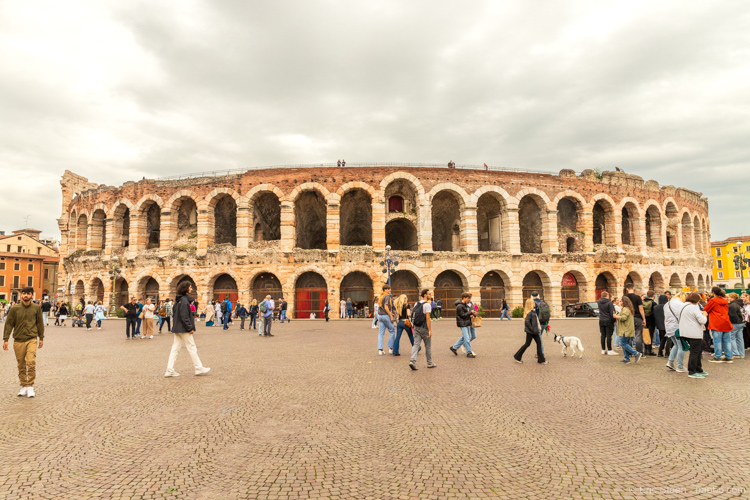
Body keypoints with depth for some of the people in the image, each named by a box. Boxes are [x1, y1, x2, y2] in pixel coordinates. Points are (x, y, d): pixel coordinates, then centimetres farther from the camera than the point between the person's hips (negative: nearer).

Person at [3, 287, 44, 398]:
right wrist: (5, 339, 1)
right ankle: (24, 386, 19)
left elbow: (40, 323, 10)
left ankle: (30, 387, -4)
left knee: (31, 362, -13)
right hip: (18, 340, 2)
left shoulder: (36, 308, 2)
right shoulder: (15, 308, 1)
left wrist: (41, 338, 11)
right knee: (21, 365, 8)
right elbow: (9, 324, 5)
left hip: (32, 340, -1)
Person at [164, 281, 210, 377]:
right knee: (192, 348, 0)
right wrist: (190, 328, -17)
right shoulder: (184, 300, -17)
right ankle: (199, 368, 8)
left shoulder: (178, 300, 13)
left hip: (177, 328, 9)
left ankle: (169, 370, 9)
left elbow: (174, 311, 19)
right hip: (184, 329, -9)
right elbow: (184, 316, -21)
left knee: (175, 348, 9)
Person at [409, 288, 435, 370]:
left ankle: (412, 360, -14)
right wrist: (430, 330, -17)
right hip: (424, 328, -6)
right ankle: (429, 363, 18)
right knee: (428, 346, 8)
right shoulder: (427, 304, -12)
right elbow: (427, 318, -17)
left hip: (416, 327, 6)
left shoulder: (416, 304, 11)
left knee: (416, 344, 2)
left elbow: (413, 316, 13)